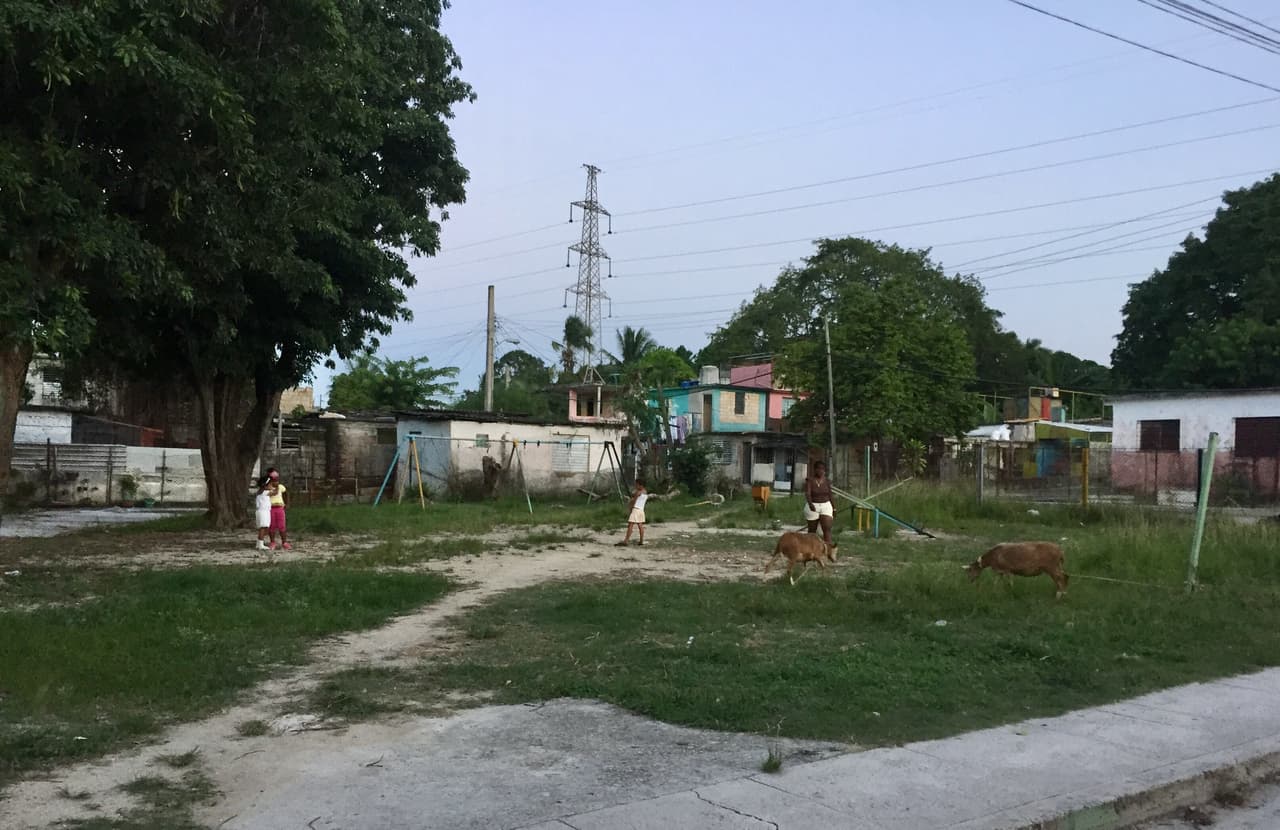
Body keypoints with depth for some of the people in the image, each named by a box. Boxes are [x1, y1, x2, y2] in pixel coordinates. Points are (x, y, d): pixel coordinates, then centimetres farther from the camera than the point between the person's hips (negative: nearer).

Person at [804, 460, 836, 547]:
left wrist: (834, 509, 10)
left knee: (827, 529, -14)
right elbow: (807, 493, -23)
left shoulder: (827, 481, 3)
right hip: (812, 507, -2)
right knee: (812, 530, 10)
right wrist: (810, 504, -41)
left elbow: (830, 495, 10)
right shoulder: (810, 480, -9)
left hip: (826, 506, 2)